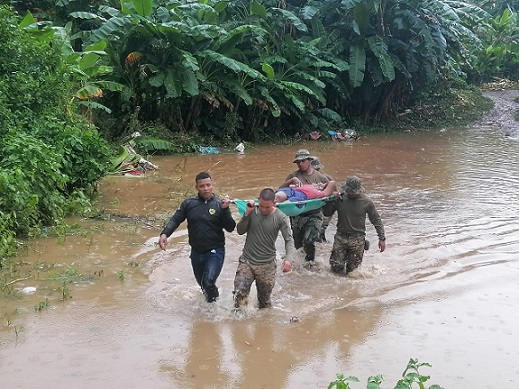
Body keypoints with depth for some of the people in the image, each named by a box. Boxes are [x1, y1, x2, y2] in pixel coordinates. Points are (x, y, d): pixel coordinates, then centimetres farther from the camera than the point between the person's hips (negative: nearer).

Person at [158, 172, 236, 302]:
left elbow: (230, 228, -12)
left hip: (215, 251, -4)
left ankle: (214, 302, 8)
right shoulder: (189, 203, -2)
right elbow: (175, 220, -3)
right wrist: (164, 234, -20)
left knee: (208, 283, -22)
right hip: (196, 252, 4)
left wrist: (225, 210, -26)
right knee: (202, 284, 20)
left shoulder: (219, 205, -8)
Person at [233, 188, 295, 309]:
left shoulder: (281, 218, -10)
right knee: (239, 295, -14)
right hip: (246, 261, 1)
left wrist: (288, 258, -29)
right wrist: (247, 213, -17)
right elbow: (240, 231, -2)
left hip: (267, 265, -1)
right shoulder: (253, 211, -4)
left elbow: (289, 240, -12)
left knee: (264, 301, 11)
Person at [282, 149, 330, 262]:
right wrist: (292, 180, -22)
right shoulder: (293, 176, 4)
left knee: (308, 241, -20)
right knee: (297, 244, 10)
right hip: (297, 215, 2)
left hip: (314, 215, -2)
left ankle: (310, 260, 5)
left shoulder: (321, 178, 5)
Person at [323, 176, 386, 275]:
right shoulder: (339, 198, -2)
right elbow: (326, 213, 6)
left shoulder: (367, 202, -4)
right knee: (336, 267, -4)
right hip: (340, 237, 1)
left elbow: (376, 220, 4)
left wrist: (382, 238, 1)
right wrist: (330, 200, -12)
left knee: (352, 270, -2)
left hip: (357, 240, -1)